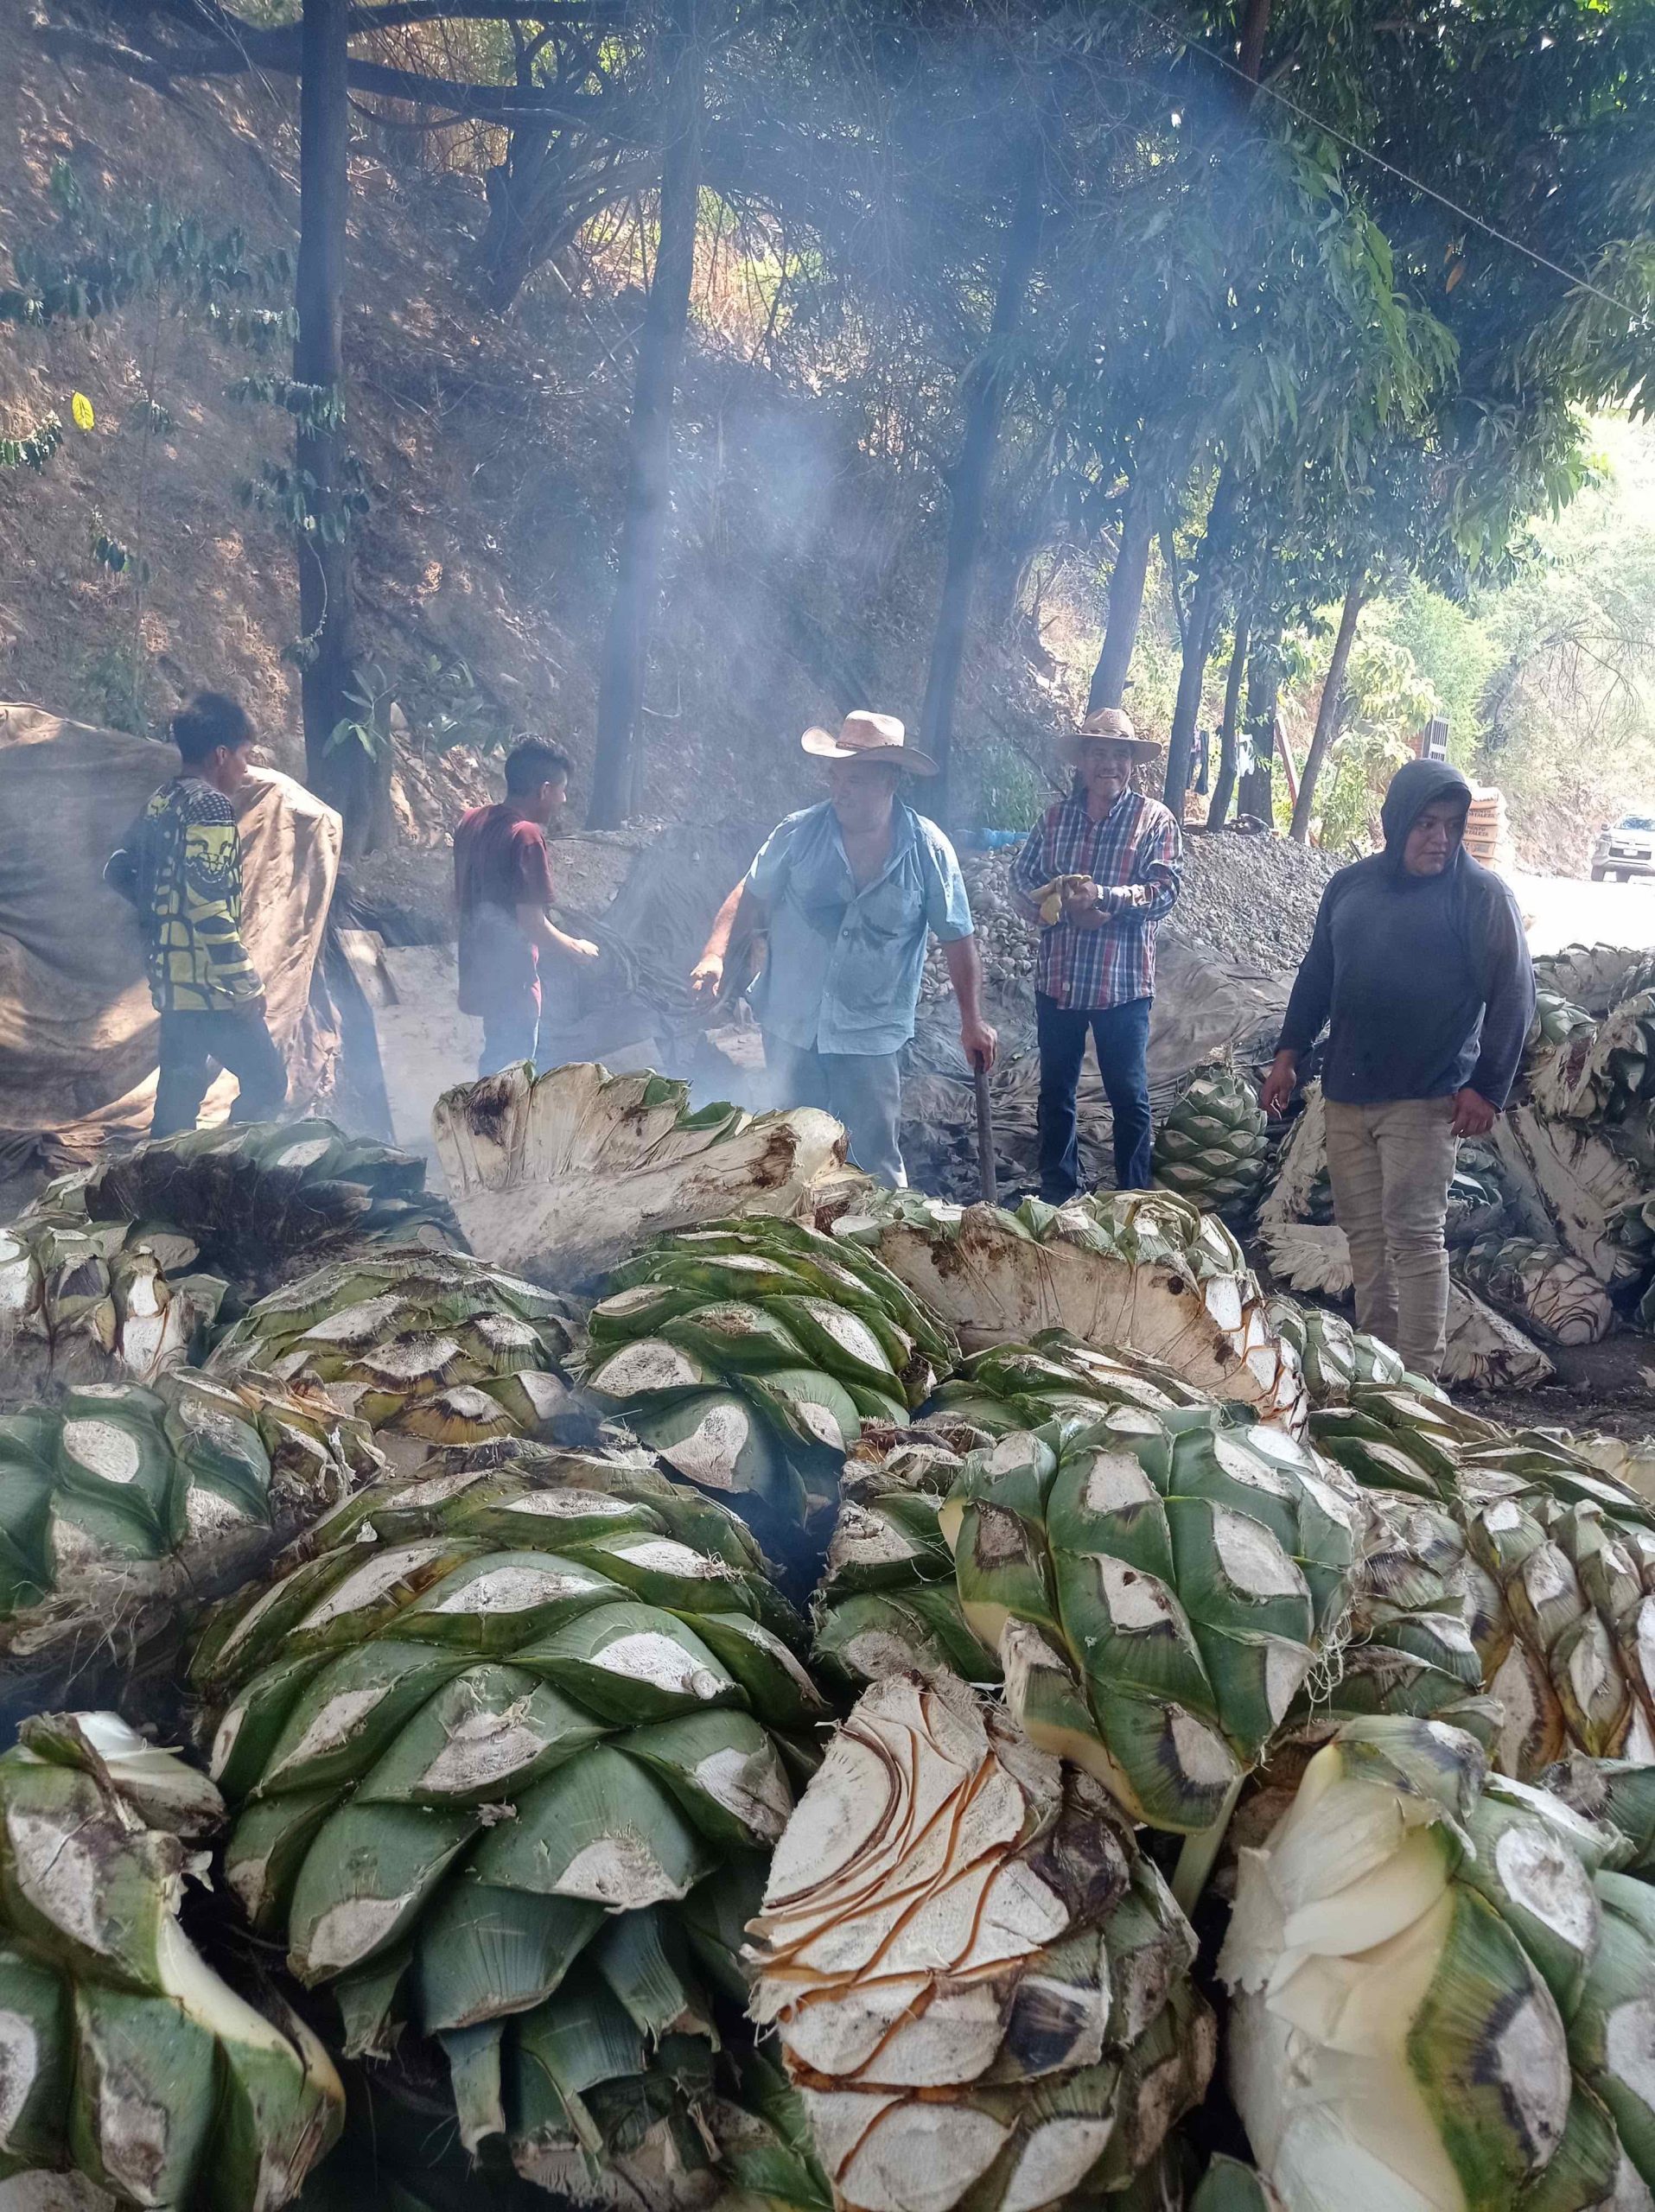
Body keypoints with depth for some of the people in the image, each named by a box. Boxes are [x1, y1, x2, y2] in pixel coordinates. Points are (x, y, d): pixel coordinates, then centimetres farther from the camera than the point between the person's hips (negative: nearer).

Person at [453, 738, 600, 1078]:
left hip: (480, 970, 8)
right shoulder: (526, 836, -22)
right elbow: (533, 923, -23)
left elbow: (460, 897, 13)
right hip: (511, 979, -8)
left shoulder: (472, 821, 4)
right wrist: (577, 948, -6)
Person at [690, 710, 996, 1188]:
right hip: (792, 1026, 2)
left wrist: (972, 1021, -2)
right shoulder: (799, 833, -7)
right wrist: (715, 952, -16)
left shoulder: (928, 849, -8)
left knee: (875, 1155, 5)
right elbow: (751, 897, 1)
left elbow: (956, 938, -2)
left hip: (873, 1034, -2)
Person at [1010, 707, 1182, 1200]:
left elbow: (1165, 889, -13)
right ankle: (1056, 1197, 26)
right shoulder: (1055, 817, 8)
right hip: (1057, 978, 4)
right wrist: (1066, 909, -16)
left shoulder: (1154, 819, -2)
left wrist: (1103, 896, -26)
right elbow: (1022, 881, 2)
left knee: (1129, 1097, 3)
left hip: (1123, 983, -3)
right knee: (1055, 1092, 13)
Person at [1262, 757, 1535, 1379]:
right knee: (1362, 1230, 9)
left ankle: (1418, 1379, -1)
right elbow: (1317, 973, 18)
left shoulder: (1481, 895, -6)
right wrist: (1289, 1053, 13)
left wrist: (1487, 1087, -12)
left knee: (1413, 1234, -7)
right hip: (1346, 1093, 5)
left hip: (1425, 1099, -5)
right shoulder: (1349, 885, 10)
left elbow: (1514, 994, -8)